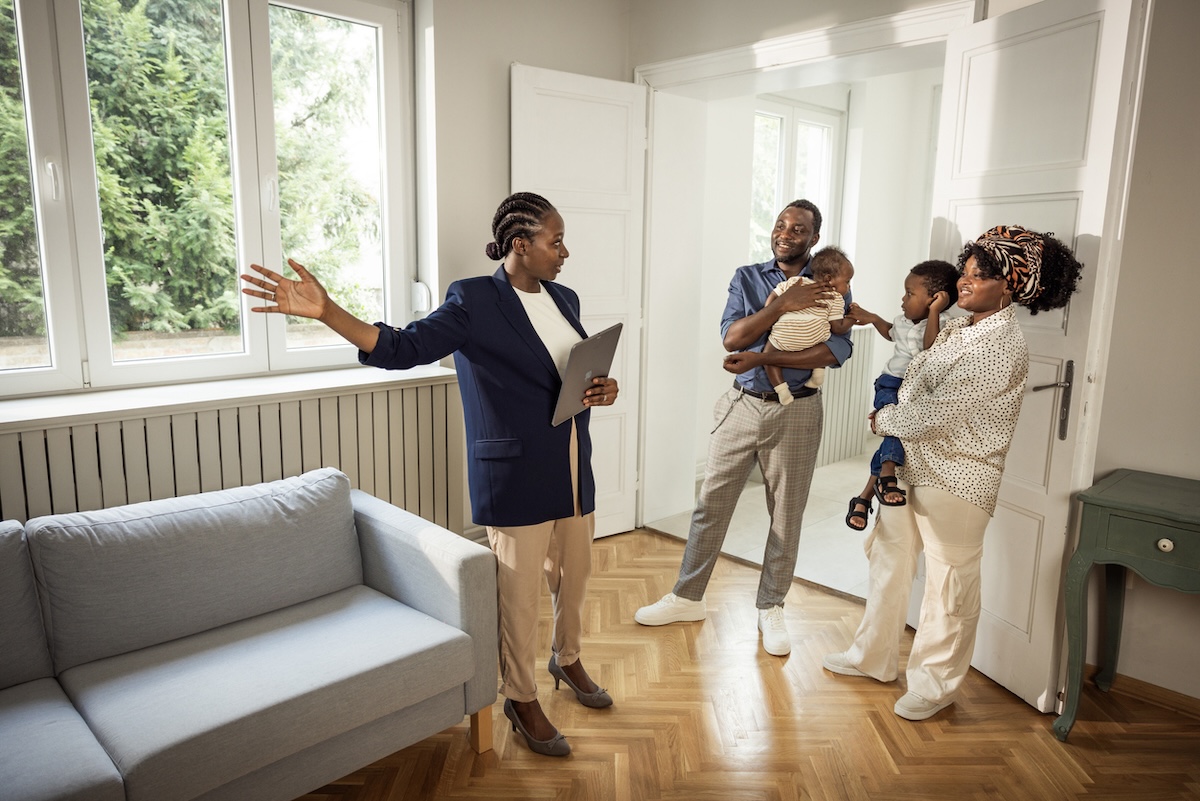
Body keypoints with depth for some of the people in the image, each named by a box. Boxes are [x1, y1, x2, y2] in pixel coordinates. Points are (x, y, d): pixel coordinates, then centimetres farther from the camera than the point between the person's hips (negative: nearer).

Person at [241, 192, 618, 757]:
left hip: (573, 470, 7)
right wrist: (325, 310, -30)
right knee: (518, 590, 5)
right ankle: (520, 697, 28)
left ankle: (567, 659, 47)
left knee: (573, 573, 20)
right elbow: (402, 348, -18)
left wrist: (604, 391, -3)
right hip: (515, 475, -7)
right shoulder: (473, 300, -11)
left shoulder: (564, 299, 9)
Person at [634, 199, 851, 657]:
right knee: (711, 503, 7)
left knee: (786, 514, 9)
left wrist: (763, 357, -21)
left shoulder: (830, 284, -1)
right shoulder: (747, 278, 5)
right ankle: (687, 597, 22)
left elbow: (836, 350, -16)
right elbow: (732, 337, -9)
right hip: (743, 405, 2)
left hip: (796, 412, -1)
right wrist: (784, 305, -20)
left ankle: (771, 608, 27)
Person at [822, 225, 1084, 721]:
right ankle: (873, 657, 34)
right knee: (888, 561, 17)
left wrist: (881, 420, -7)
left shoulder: (1002, 347, -20)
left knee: (950, 583, 7)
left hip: (955, 480, -9)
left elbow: (935, 412, -22)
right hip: (909, 467, 9)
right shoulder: (958, 328, 8)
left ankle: (935, 684, 24)